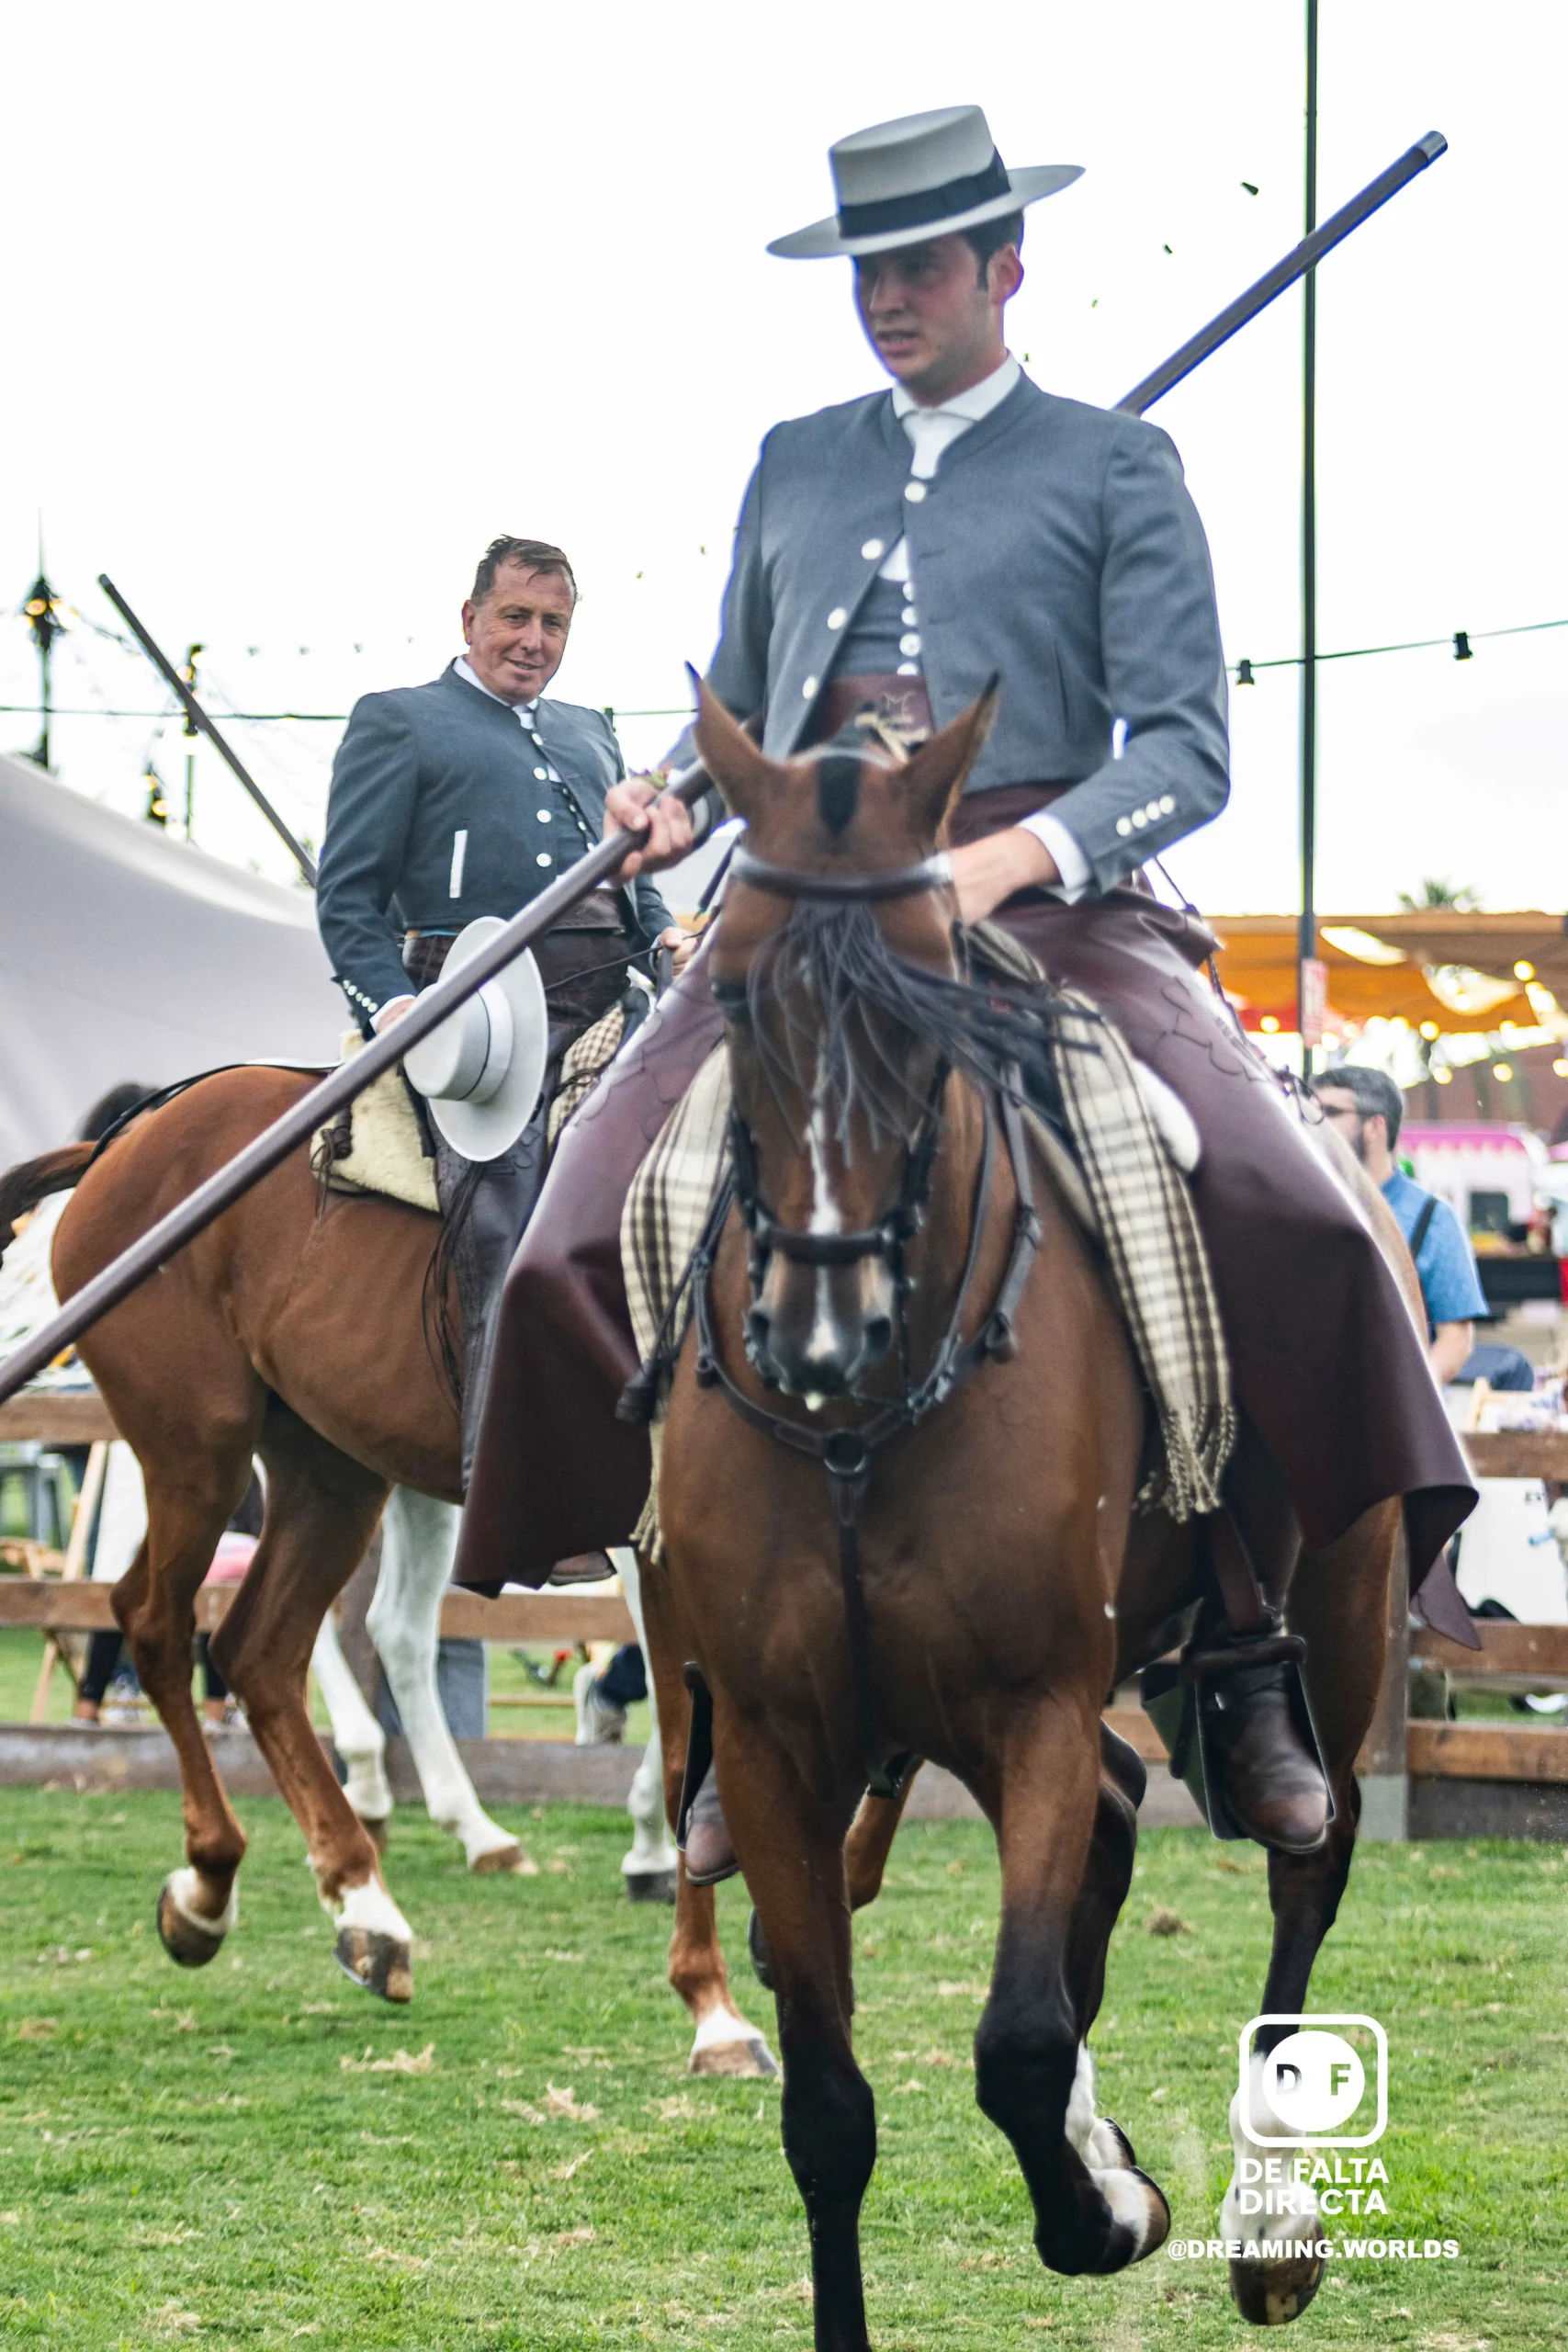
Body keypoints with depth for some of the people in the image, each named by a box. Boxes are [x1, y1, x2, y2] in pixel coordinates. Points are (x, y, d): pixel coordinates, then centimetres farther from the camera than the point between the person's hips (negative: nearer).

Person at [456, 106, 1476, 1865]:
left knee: (1280, 1221, -26)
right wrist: (671, 797, 6)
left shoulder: (1115, 470, 9)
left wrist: (1015, 857, -18)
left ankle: (1241, 1658, -11)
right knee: (584, 1253, -18)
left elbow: (1182, 752, 0)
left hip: (1047, 907, -3)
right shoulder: (794, 468, 22)